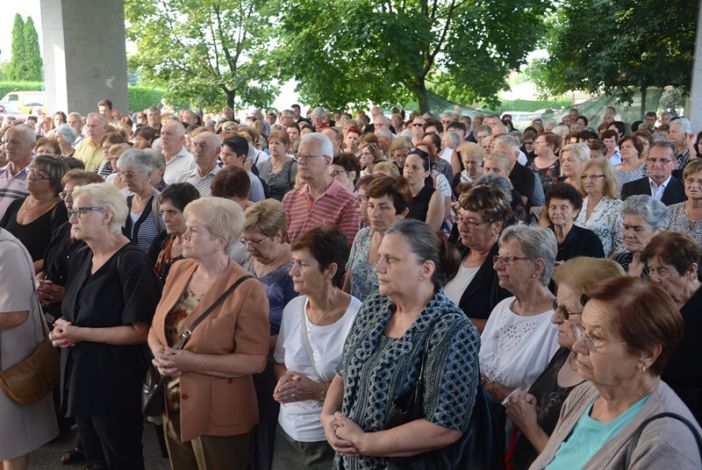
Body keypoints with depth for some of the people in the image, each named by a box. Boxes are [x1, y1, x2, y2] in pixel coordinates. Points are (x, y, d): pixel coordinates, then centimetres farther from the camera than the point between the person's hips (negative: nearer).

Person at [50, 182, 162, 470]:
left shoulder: (132, 262, -18)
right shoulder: (80, 258, 7)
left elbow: (140, 331, -21)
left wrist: (80, 334, -19)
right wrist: (62, 327, -2)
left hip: (114, 381, -8)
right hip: (79, 373, 8)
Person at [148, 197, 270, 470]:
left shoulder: (247, 290, -20)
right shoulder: (179, 270, 1)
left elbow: (255, 360, -21)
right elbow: (156, 327, 9)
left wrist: (190, 361, -25)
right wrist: (160, 354, -13)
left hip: (219, 416, -6)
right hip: (172, 407, 6)